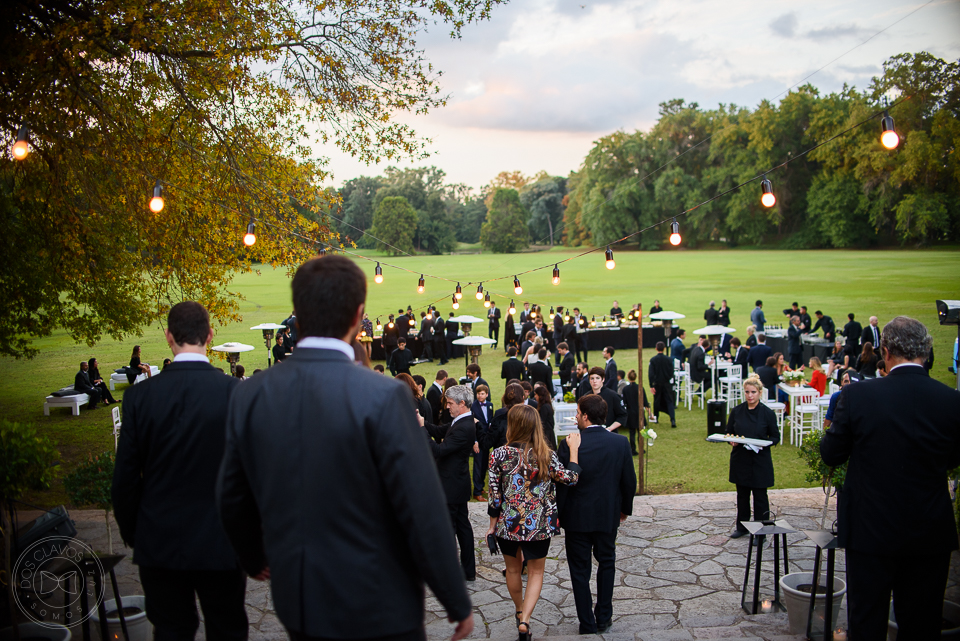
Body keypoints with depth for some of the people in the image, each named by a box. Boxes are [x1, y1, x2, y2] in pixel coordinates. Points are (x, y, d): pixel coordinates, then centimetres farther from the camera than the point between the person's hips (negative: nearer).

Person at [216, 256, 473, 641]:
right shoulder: (383, 397, -22)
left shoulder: (249, 396, -5)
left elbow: (232, 498, 7)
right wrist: (458, 604, -7)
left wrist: (253, 559, 26)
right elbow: (424, 512, -19)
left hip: (295, 599, 5)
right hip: (376, 609, -5)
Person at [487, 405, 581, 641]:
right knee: (536, 572, 15)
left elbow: (495, 494, -10)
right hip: (539, 525, 0)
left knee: (513, 569, 23)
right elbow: (570, 478, -5)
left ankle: (520, 610, 43)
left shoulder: (499, 455, -13)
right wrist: (573, 449, 4)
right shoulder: (547, 455, -12)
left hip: (508, 524, 0)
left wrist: (492, 524, 2)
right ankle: (525, 620, -1)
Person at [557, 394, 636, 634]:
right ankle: (604, 618, 27)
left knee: (580, 570, 11)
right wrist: (625, 508, 16)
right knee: (606, 563, 22)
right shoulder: (620, 442, -8)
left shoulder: (569, 445, -18)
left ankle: (588, 624, 17)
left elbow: (560, 484, -13)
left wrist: (556, 514, 1)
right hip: (608, 515, 3)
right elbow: (629, 481, 0)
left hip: (577, 517, -3)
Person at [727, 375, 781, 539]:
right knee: (742, 494, 15)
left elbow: (775, 437, 0)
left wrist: (764, 443, -19)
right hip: (740, 459, 3)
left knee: (760, 496, 2)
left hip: (760, 460, -3)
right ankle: (742, 526, 30)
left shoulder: (768, 413, -7)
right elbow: (729, 432, 10)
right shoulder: (736, 411, 1)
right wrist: (731, 440, -12)